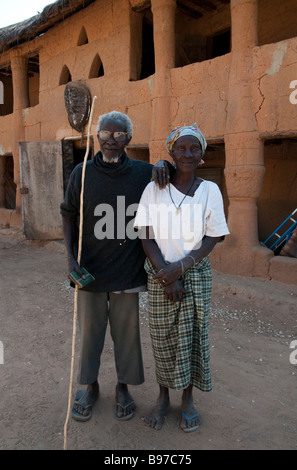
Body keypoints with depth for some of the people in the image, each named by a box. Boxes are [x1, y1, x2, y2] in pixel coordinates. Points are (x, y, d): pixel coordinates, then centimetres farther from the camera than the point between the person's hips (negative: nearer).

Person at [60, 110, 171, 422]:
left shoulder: (143, 172, -1)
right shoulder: (82, 173, -1)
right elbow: (69, 215, 5)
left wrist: (162, 167, -8)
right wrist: (70, 257, -6)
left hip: (128, 270, 0)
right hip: (90, 270, 0)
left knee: (126, 332, 12)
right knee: (90, 329, 13)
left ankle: (123, 387, 34)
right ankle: (90, 386, 36)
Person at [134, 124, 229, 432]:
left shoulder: (210, 190, -2)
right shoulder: (154, 189, -2)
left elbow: (212, 238, -4)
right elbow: (146, 236, -5)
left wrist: (180, 267, -16)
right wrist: (165, 275, -14)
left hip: (195, 274, 0)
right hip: (159, 274, 0)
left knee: (191, 335, 8)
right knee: (162, 337, 9)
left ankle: (188, 399, 29)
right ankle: (163, 396, 30)